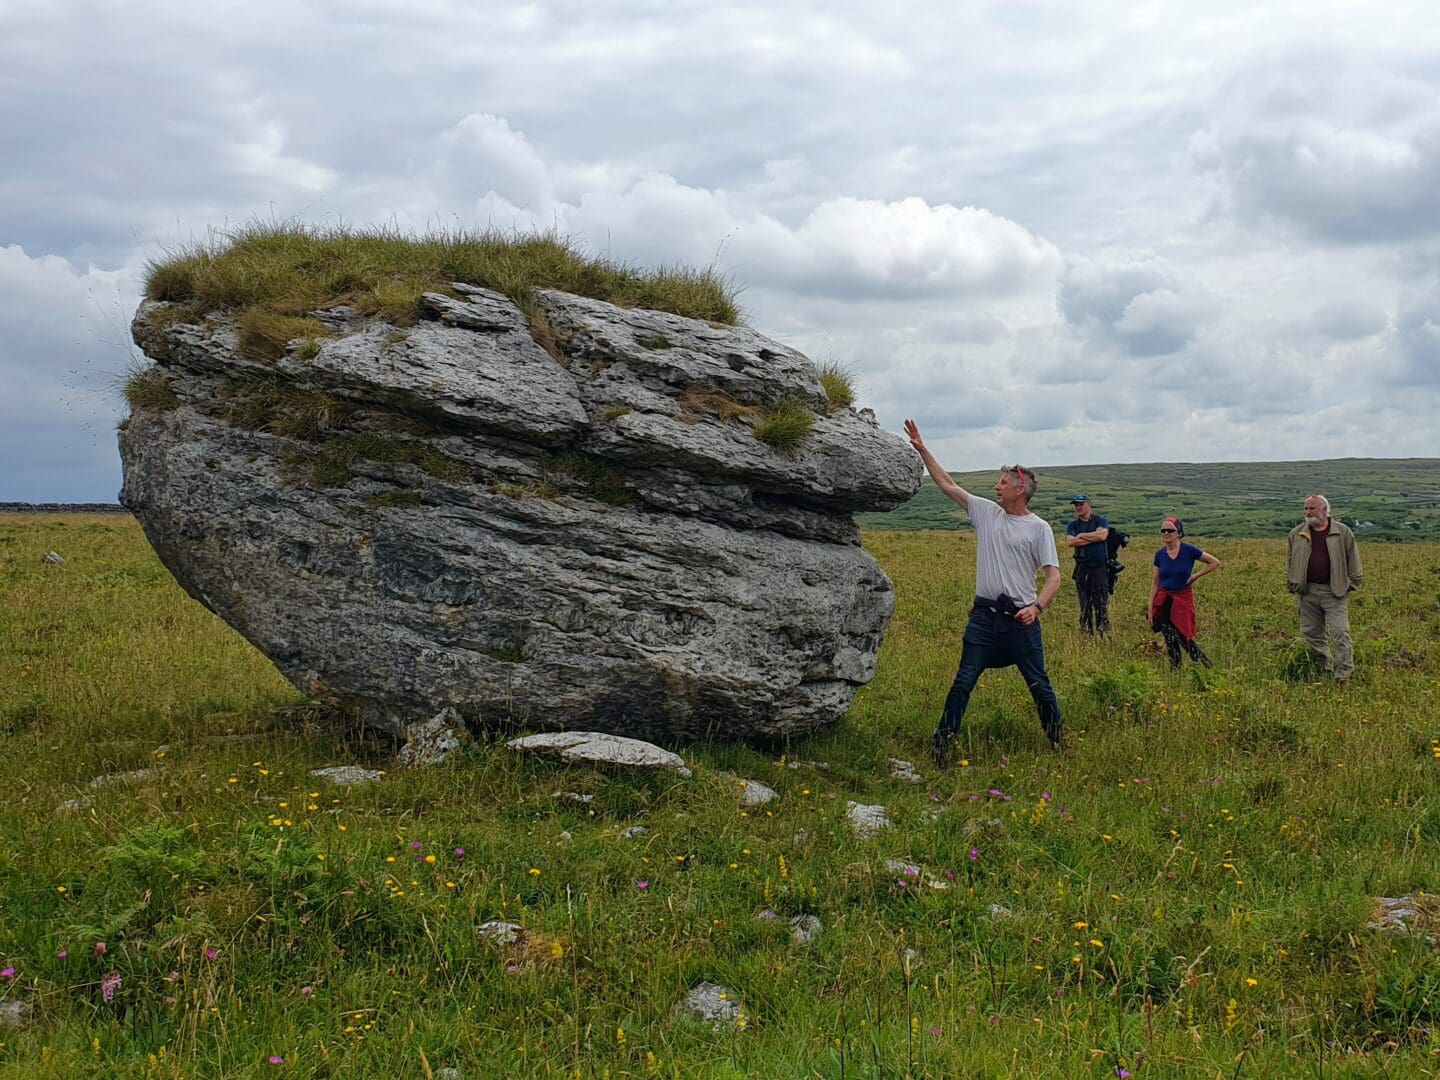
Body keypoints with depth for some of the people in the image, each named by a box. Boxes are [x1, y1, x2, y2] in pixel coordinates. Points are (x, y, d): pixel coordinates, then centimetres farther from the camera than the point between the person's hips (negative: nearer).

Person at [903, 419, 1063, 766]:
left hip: (1021, 619, -3)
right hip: (984, 616, 3)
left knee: (1039, 685, 7)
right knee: (963, 682, 3)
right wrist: (922, 450, 6)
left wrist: (1037, 607, -23)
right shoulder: (986, 512, 8)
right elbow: (947, 484, 10)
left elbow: (1053, 576, -7)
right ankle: (942, 743, 7)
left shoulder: (1039, 529, -4)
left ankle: (1057, 741, 22)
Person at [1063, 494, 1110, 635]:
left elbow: (1102, 535, -16)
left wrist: (1081, 535, -7)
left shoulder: (1100, 520, 3)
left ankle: (1104, 633, -2)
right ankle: (1086, 633, 13)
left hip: (1100, 567, -3)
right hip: (1082, 569, 3)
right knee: (1084, 604, 7)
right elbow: (1069, 542, -9)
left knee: (1102, 603, -4)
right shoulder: (1072, 525, 9)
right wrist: (1093, 538, -9)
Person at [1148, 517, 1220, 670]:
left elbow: (1215, 562, -1)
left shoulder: (1189, 550, -9)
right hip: (1164, 602, 3)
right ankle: (1175, 672, 10)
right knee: (1170, 641, -1)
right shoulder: (1160, 554, 1)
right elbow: (1155, 582, 5)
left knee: (1183, 637, -5)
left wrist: (1196, 576, -7)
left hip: (1183, 600, -3)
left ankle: (1206, 664, 16)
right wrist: (1150, 607, 1)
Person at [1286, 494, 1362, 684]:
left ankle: (1344, 676, -3)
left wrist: (1351, 584, 2)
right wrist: (1292, 584, 11)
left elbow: (1353, 560, 7)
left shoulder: (1343, 532, 2)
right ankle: (1325, 669, 23)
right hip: (1308, 591, 3)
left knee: (1340, 633, -8)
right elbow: (1290, 561, 18)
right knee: (1312, 633, 8)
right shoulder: (1297, 534, 9)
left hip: (1335, 592, -3)